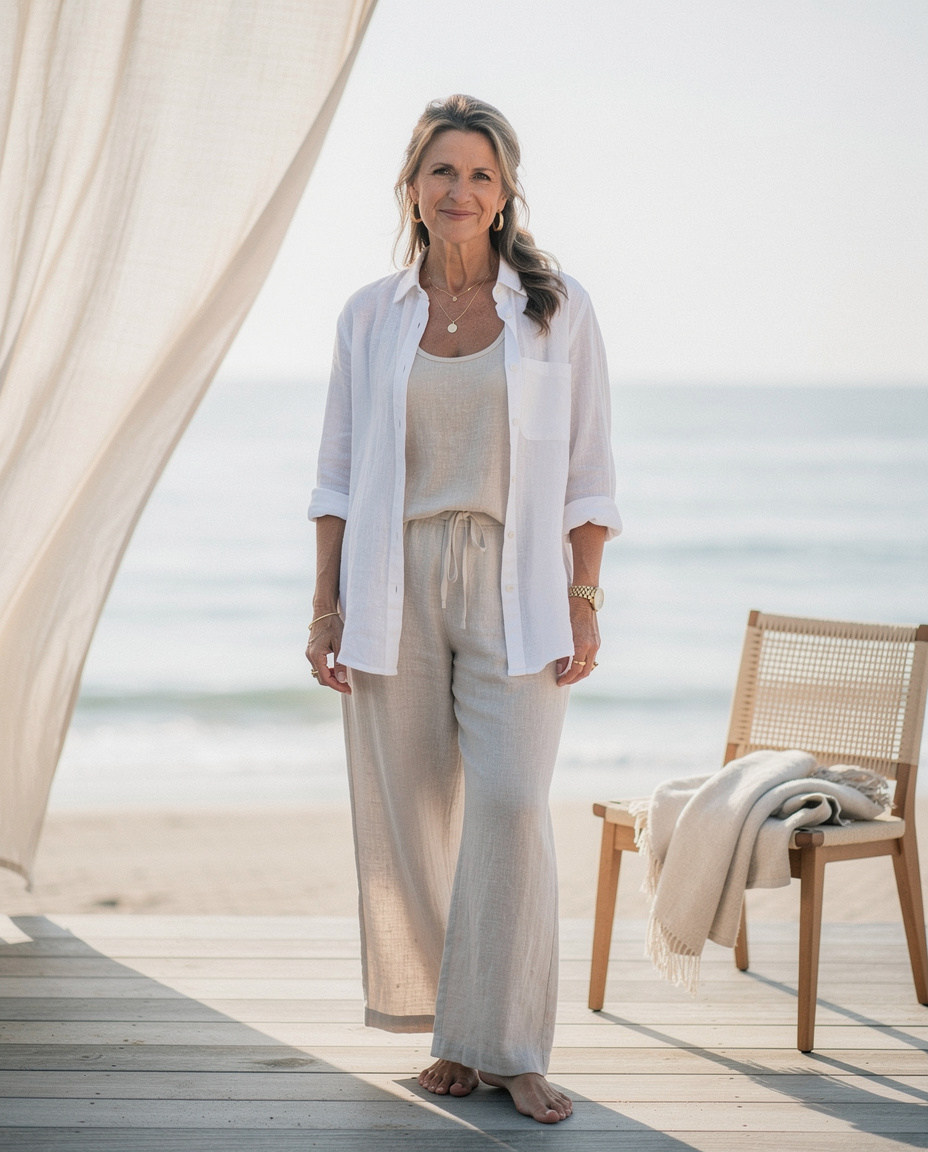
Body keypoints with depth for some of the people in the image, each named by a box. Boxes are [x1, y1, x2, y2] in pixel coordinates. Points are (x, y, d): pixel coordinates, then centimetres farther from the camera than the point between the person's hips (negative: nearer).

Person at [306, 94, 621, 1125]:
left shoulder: (556, 308, 4)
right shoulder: (371, 317, 8)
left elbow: (587, 473, 4)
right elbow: (338, 476, 9)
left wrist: (584, 603, -4)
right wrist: (325, 606, 2)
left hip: (514, 586, -2)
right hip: (393, 587, 2)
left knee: (510, 804, -13)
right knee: (409, 814, 2)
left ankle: (509, 1048, -4)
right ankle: (449, 1038, 16)